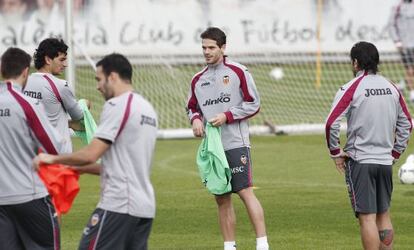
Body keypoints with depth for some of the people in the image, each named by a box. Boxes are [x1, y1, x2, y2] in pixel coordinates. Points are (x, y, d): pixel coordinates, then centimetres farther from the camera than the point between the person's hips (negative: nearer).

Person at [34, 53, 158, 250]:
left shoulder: (117, 105, -9)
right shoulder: (148, 108, 18)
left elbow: (91, 154, -15)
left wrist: (53, 159, -2)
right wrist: (81, 168, 23)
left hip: (118, 204, -9)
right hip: (145, 206, 9)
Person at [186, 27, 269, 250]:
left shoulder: (237, 72, -2)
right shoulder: (198, 79, 13)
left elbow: (253, 104, -2)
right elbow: (192, 107, 24)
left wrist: (226, 116, -12)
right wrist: (195, 119, 0)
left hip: (235, 144, -5)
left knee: (245, 191, -14)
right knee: (222, 199, 8)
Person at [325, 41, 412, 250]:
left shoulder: (351, 88, -9)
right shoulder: (391, 88, 8)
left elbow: (331, 123, -16)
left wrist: (335, 152, -4)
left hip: (359, 161, -5)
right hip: (385, 161, 5)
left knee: (367, 217, -6)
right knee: (383, 215, 14)